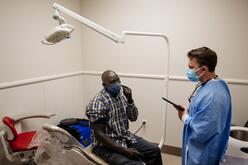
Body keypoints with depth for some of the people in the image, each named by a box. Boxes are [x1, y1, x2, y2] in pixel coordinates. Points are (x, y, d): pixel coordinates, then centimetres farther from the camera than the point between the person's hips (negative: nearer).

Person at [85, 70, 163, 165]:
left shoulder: (122, 94, 1)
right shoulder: (97, 103, -19)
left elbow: (133, 118, 3)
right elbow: (99, 134, -21)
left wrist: (130, 99, -15)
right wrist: (124, 150, -24)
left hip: (126, 137, 7)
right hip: (106, 145, -7)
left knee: (155, 150, 1)